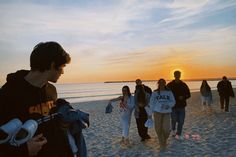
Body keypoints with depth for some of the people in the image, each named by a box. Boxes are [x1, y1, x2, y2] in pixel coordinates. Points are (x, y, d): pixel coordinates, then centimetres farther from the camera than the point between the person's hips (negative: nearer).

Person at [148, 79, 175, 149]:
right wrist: (150, 113, 3)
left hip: (167, 112, 0)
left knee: (166, 128, -8)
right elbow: (151, 103, 5)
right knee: (158, 128, 1)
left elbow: (173, 101, 5)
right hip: (157, 112, 0)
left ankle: (165, 139, 27)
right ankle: (162, 143, 24)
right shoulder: (155, 93, 5)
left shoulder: (169, 92, 6)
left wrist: (168, 105, -16)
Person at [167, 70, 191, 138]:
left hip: (181, 106, 2)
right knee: (174, 119, -8)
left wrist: (183, 97, -10)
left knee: (181, 121, 4)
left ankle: (179, 134, 22)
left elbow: (188, 94, 10)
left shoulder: (183, 85, 6)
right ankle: (173, 130, 24)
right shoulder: (170, 85, 1)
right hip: (173, 106, -2)